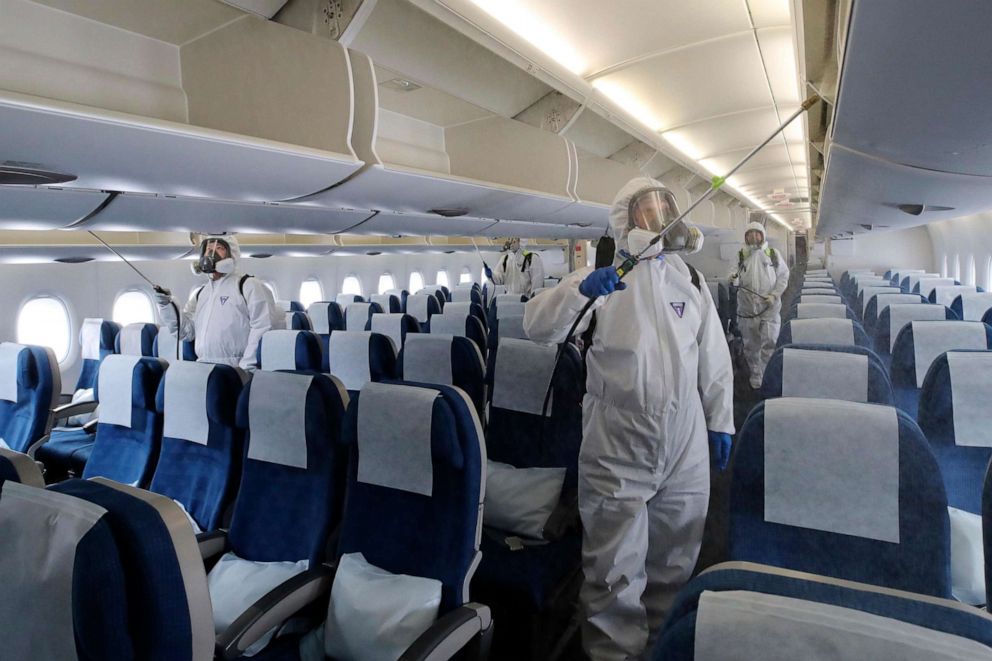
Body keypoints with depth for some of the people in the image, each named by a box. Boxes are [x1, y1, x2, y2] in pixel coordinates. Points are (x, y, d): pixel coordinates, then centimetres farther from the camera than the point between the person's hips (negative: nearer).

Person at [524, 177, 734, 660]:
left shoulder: (690, 280, 9)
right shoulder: (599, 280, -2)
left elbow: (714, 360, 13)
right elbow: (537, 327, -15)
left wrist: (721, 422, 12)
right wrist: (581, 289, -30)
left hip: (685, 448, 4)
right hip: (616, 451, -4)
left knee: (674, 562, 21)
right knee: (615, 572, 6)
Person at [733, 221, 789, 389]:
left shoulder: (773, 254, 3)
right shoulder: (740, 255, 3)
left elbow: (783, 276, 7)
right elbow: (736, 279, 3)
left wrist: (775, 295, -6)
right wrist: (733, 279, -22)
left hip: (770, 307, -1)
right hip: (747, 307, 1)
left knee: (769, 343, -4)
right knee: (751, 344, 10)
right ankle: (755, 375, 26)